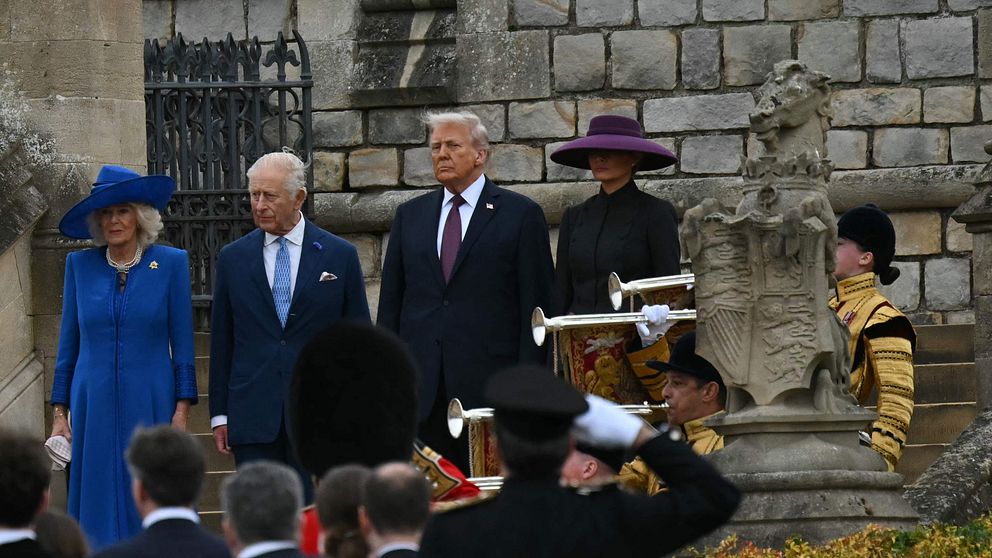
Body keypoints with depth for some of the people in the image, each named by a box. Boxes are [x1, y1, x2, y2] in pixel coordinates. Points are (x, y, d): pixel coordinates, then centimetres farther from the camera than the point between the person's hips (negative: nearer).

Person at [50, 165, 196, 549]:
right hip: (94, 408, 2)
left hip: (150, 405, -2)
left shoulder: (171, 263, 1)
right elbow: (68, 344, 10)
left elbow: (182, 343, 2)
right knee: (99, 514, 0)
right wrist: (59, 413, 6)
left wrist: (182, 410, -3)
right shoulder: (80, 266, 6)